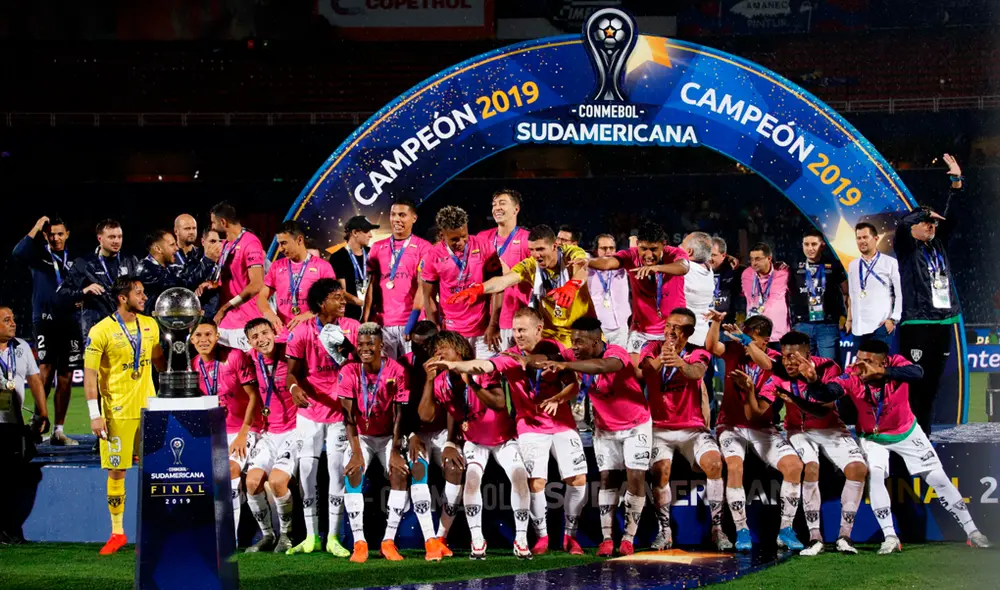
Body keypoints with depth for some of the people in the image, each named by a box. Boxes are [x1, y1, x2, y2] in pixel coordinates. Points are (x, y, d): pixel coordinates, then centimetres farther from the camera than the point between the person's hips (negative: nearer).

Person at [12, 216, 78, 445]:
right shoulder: (39, 255, 4)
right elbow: (18, 253, -17)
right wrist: (36, 228, -13)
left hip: (69, 322, 4)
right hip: (45, 320, -4)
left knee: (65, 378, 4)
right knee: (45, 372, -16)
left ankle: (58, 431, 8)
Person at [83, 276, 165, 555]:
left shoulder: (150, 325, 7)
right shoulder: (101, 331, -10)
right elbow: (90, 375, -9)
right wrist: (95, 414, -13)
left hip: (148, 409, 4)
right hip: (117, 412, -4)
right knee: (116, 472, 3)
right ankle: (117, 532, 15)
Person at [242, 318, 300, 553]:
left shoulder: (290, 354, -11)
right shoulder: (252, 359, 3)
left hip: (294, 430, -5)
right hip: (268, 433, 5)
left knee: (277, 481, -23)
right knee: (252, 481, -13)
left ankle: (286, 534, -1)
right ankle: (267, 535, 6)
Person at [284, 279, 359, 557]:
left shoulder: (352, 327, -1)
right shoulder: (302, 331, -7)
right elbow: (292, 370, -6)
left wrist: (346, 351, -18)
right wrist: (294, 387, -28)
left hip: (340, 411, 1)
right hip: (310, 411, -1)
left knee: (337, 471, 1)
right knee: (307, 471, 1)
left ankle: (333, 537, 8)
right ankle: (311, 537, 12)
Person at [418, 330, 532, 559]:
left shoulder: (482, 371, -24)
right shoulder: (440, 382, -12)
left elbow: (500, 404, -37)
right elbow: (426, 416, -24)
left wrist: (472, 384, -48)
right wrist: (429, 379, -28)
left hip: (503, 437, -2)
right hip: (473, 441, 2)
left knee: (519, 476, -22)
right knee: (472, 479, -23)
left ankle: (521, 539, -13)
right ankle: (477, 540, -16)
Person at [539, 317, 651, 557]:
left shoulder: (616, 353, -29)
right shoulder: (576, 356, -10)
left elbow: (601, 366, -51)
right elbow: (549, 360, -20)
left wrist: (565, 365, -62)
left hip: (635, 425, -5)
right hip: (605, 427, 5)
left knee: (636, 478, -8)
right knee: (607, 479, 0)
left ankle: (628, 538, 1)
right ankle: (607, 539, -1)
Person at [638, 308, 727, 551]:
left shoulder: (697, 353, 1)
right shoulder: (653, 348, 3)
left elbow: (697, 372, -24)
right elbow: (646, 369, -21)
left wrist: (681, 364, -48)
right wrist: (659, 360, -45)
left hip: (692, 428, 0)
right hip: (660, 427, 0)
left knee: (714, 462, -24)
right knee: (661, 468, -25)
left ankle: (717, 528, -16)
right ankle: (665, 532, -12)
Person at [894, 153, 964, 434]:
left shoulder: (938, 245, 17)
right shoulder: (907, 249, 0)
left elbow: (949, 216, 21)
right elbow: (903, 224, -19)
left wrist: (957, 182, 15)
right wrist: (927, 213, -6)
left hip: (944, 323, 6)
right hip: (917, 324, -6)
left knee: (932, 384, 8)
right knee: (915, 383, -9)